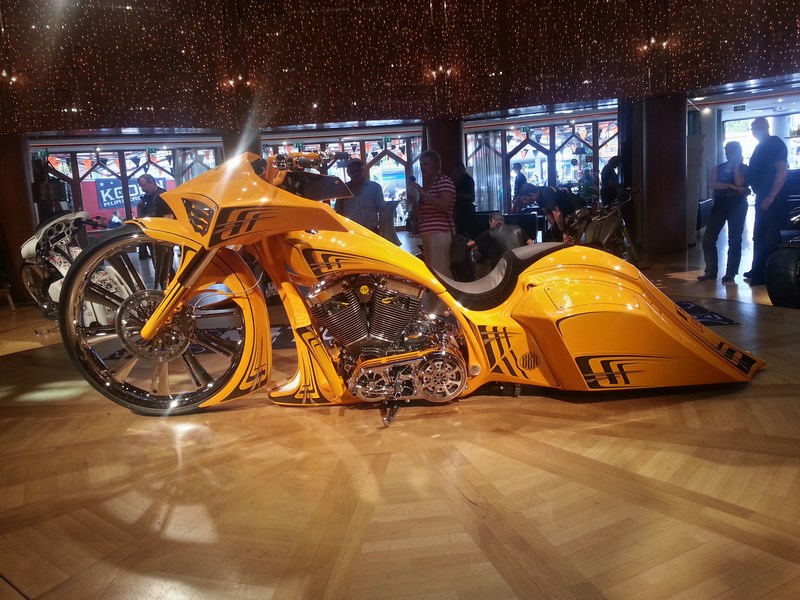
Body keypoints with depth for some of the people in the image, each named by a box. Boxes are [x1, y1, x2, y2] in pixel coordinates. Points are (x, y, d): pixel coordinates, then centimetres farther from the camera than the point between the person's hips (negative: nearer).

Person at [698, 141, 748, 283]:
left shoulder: (744, 169, 4)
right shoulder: (718, 168, 11)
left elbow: (739, 183, -14)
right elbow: (712, 184, -6)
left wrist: (736, 165, -8)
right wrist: (730, 186, -15)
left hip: (738, 206, -3)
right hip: (720, 204, 3)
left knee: (734, 240, -2)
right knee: (708, 239, -4)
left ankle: (730, 273, 2)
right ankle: (711, 271, 5)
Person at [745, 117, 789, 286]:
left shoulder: (775, 143, -10)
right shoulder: (761, 147, 17)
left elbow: (782, 171, -19)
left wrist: (771, 196, -26)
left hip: (772, 199, -9)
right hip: (762, 198, 9)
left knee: (770, 237, -7)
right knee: (759, 236, 15)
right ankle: (758, 271, 24)